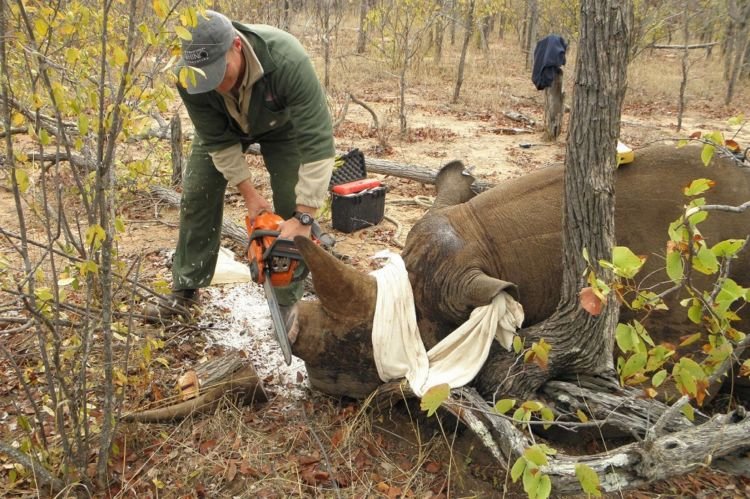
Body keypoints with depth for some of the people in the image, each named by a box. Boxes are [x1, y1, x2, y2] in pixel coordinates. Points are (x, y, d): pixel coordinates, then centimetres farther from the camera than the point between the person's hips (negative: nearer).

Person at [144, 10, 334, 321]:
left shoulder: (288, 61, -45)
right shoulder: (188, 75, -34)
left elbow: (318, 142, -43)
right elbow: (217, 140, -21)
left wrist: (304, 217, -44)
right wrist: (249, 194, -24)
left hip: (282, 124, -2)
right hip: (222, 125, 3)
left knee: (291, 206, -10)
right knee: (196, 194, 0)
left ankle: (288, 303, 3)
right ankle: (185, 290, 15)